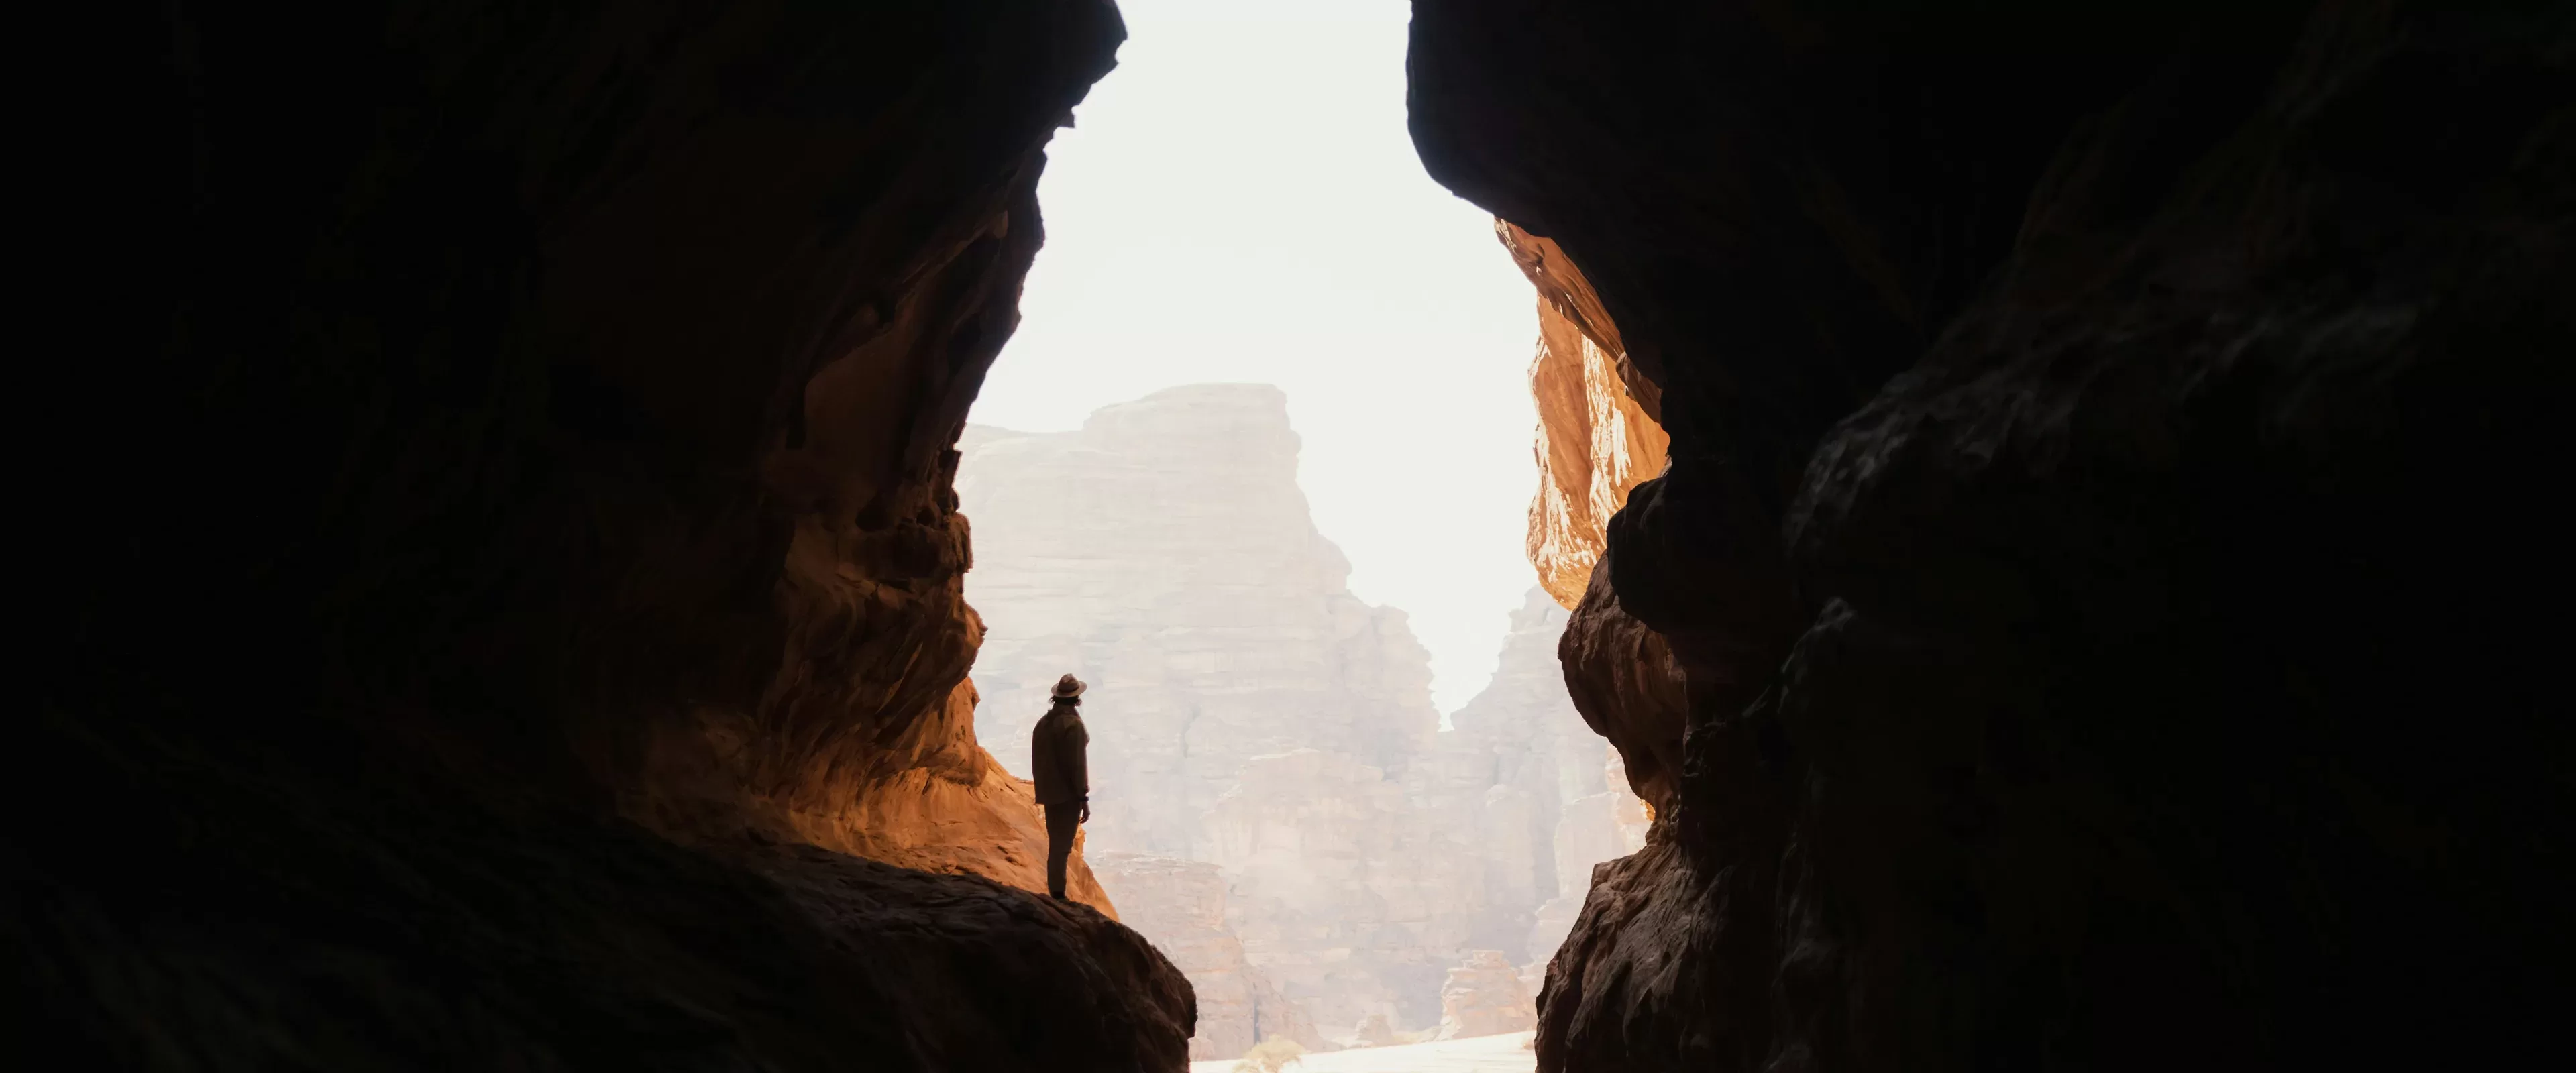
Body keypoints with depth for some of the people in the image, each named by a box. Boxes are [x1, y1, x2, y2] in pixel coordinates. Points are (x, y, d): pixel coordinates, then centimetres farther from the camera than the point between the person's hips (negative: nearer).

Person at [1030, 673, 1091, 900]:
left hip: (1049, 793, 8)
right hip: (1068, 795, -8)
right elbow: (1077, 763, -18)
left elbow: (1037, 760, 14)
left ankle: (1055, 894, 20)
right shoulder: (1073, 724, -16)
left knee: (1056, 845, 15)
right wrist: (1084, 798, -14)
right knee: (1062, 847, -7)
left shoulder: (1043, 722, 9)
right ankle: (1057, 896, -8)